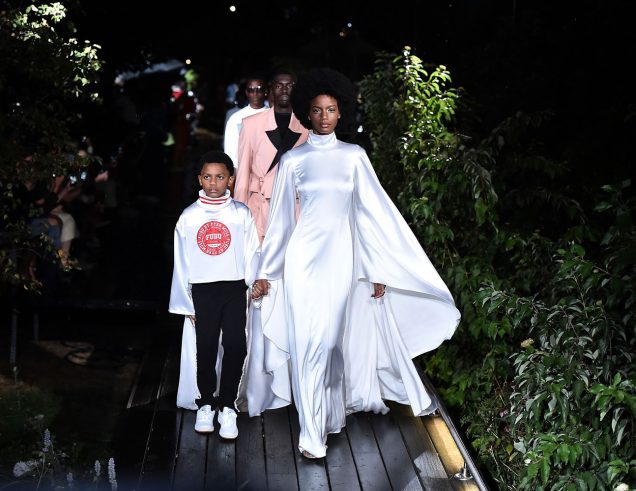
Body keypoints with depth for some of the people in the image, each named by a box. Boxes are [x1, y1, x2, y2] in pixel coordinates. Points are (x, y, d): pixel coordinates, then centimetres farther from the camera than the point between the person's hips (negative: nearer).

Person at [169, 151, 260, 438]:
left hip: (234, 289, 0)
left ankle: (227, 406, 6)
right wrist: (185, 303, 4)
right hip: (202, 292, 0)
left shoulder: (241, 214, 2)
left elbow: (251, 253, 3)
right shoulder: (188, 217, 2)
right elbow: (181, 263, 5)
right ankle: (205, 404, 20)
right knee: (205, 349, 5)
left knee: (235, 347, -4)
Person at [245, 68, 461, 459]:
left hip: (342, 256, 1)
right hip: (305, 255, -1)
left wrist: (378, 269, 2)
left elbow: (373, 212, 5)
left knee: (336, 338, 8)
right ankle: (312, 435, 1)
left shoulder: (354, 156, 5)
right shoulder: (293, 160, 2)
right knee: (310, 343, -4)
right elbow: (281, 219, 6)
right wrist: (265, 273, 6)